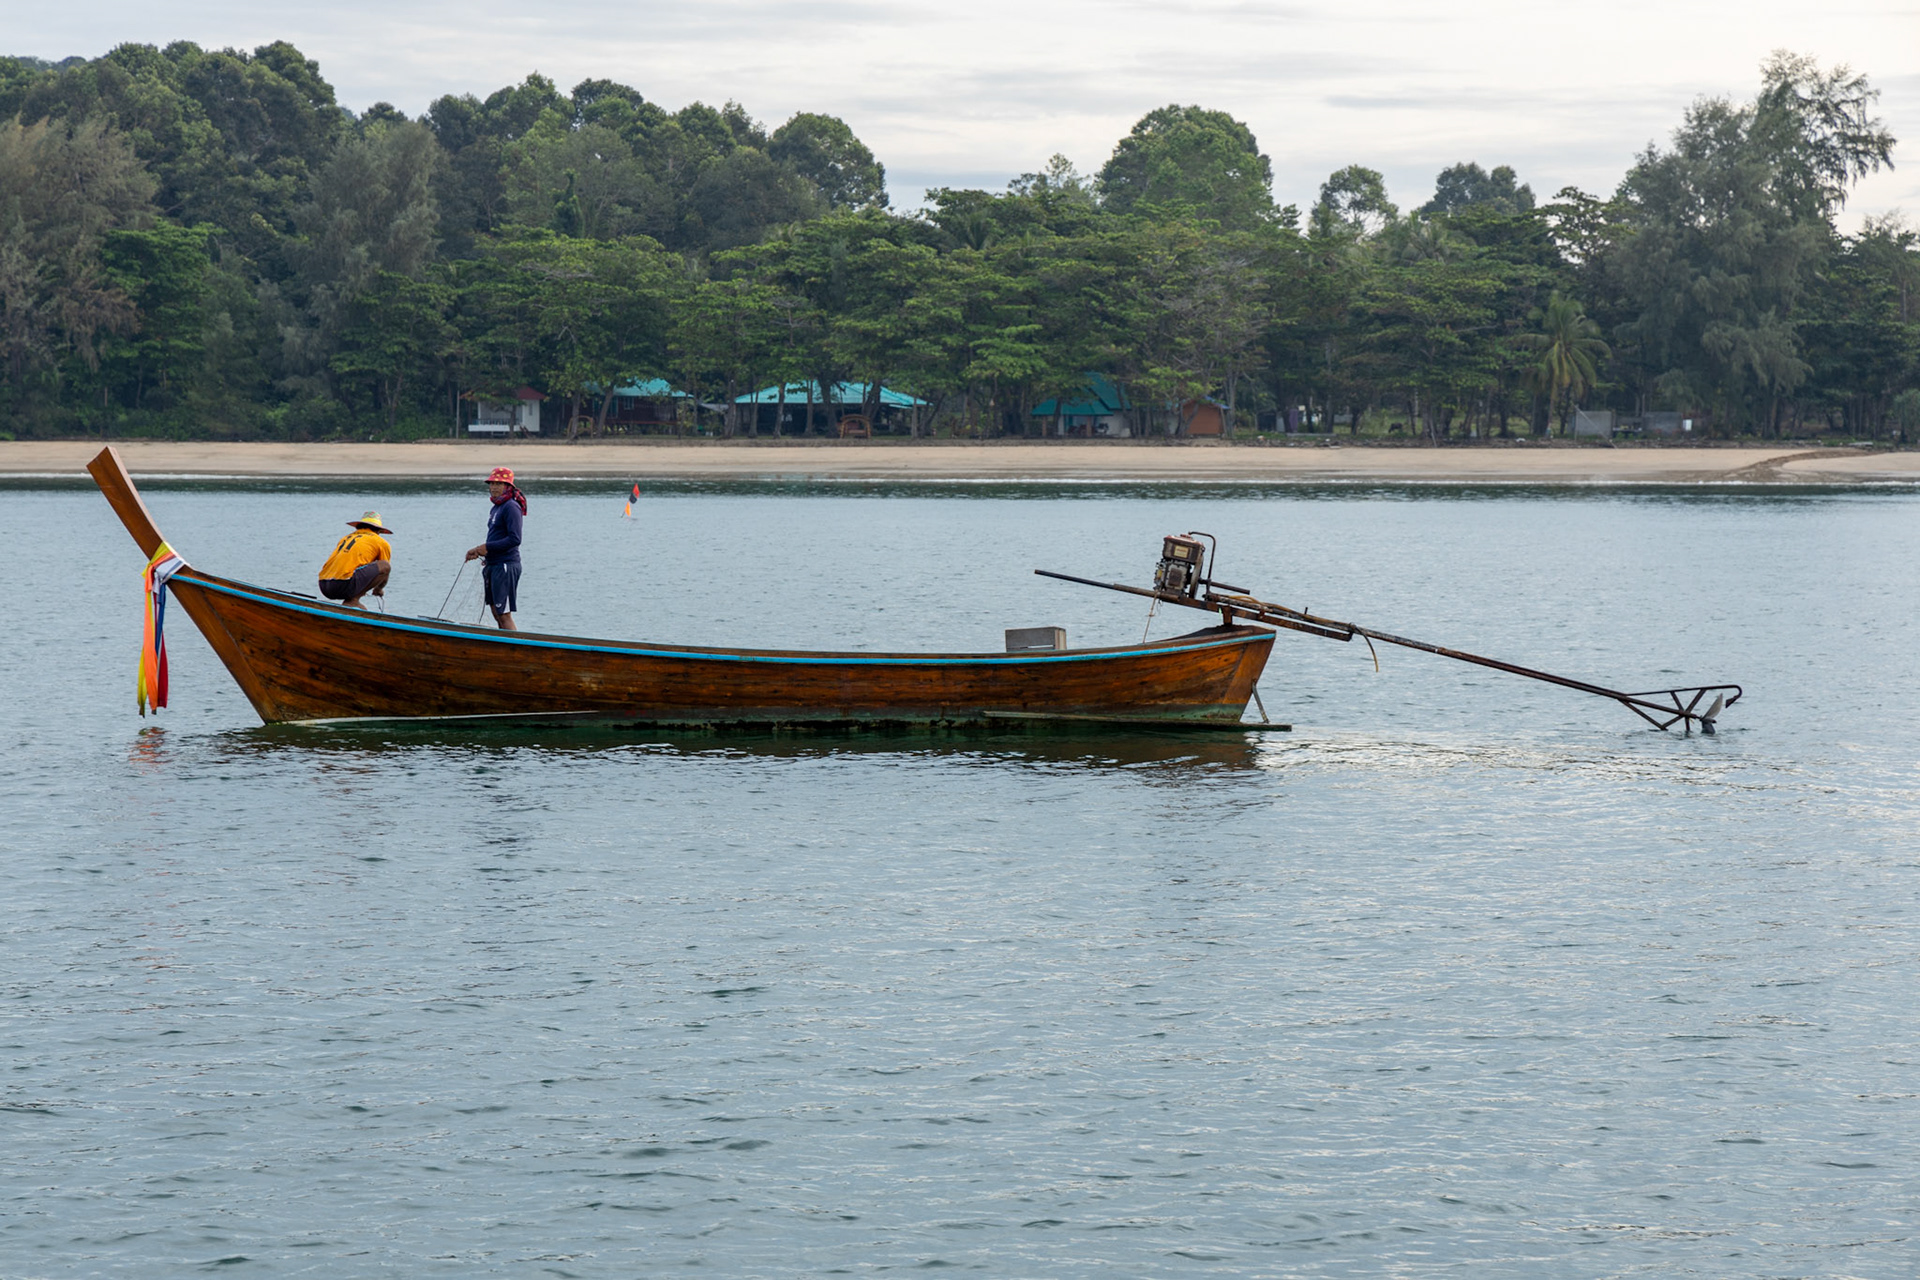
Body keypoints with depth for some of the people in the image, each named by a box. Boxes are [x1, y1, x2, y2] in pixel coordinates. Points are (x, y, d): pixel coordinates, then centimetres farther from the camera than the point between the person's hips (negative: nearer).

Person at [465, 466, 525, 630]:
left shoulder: (511, 507, -12)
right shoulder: (495, 508, 17)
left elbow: (514, 539, -20)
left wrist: (487, 547, -15)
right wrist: (480, 550, 7)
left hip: (506, 565, -10)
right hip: (493, 565, 10)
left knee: (504, 615, -10)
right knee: (497, 615, 11)